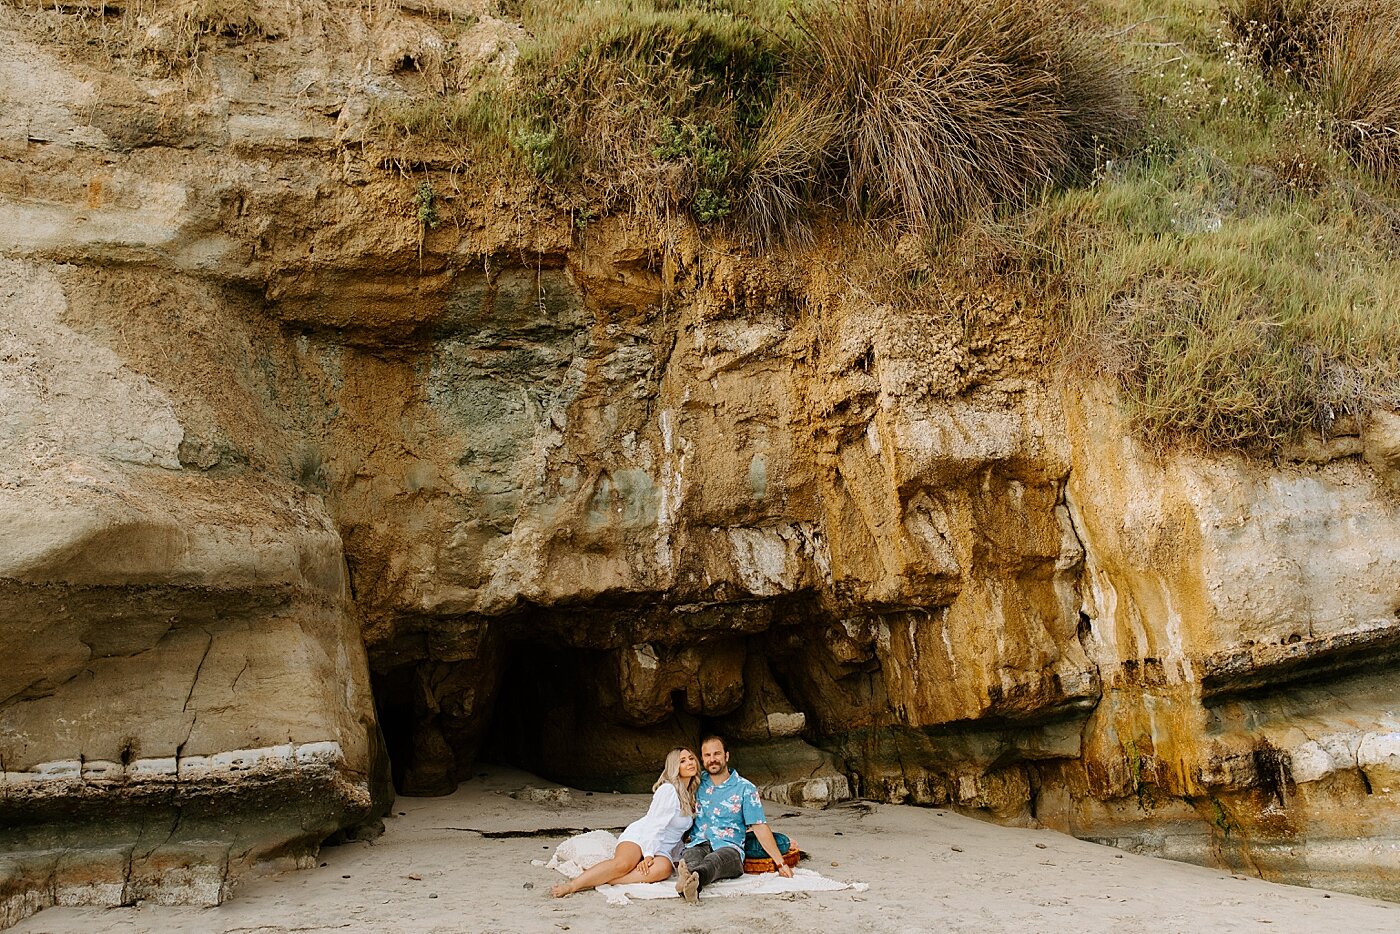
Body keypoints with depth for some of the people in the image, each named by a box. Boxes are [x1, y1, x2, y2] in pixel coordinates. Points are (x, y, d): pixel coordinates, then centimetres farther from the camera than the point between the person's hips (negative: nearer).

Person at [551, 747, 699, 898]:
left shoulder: (691, 794, 18)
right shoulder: (668, 790, -7)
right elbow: (655, 824, -14)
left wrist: (677, 857, 17)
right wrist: (649, 855, -22)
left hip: (661, 850, 5)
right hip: (639, 837, -5)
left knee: (663, 868, -35)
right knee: (622, 863, -39)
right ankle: (572, 885, -43)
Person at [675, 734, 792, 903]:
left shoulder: (745, 788, 8)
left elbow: (760, 827, 5)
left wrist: (780, 862, -2)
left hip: (729, 847, -2)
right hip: (698, 845, 2)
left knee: (714, 859, -40)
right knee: (691, 857, -36)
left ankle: (692, 877, -74)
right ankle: (691, 887, -71)